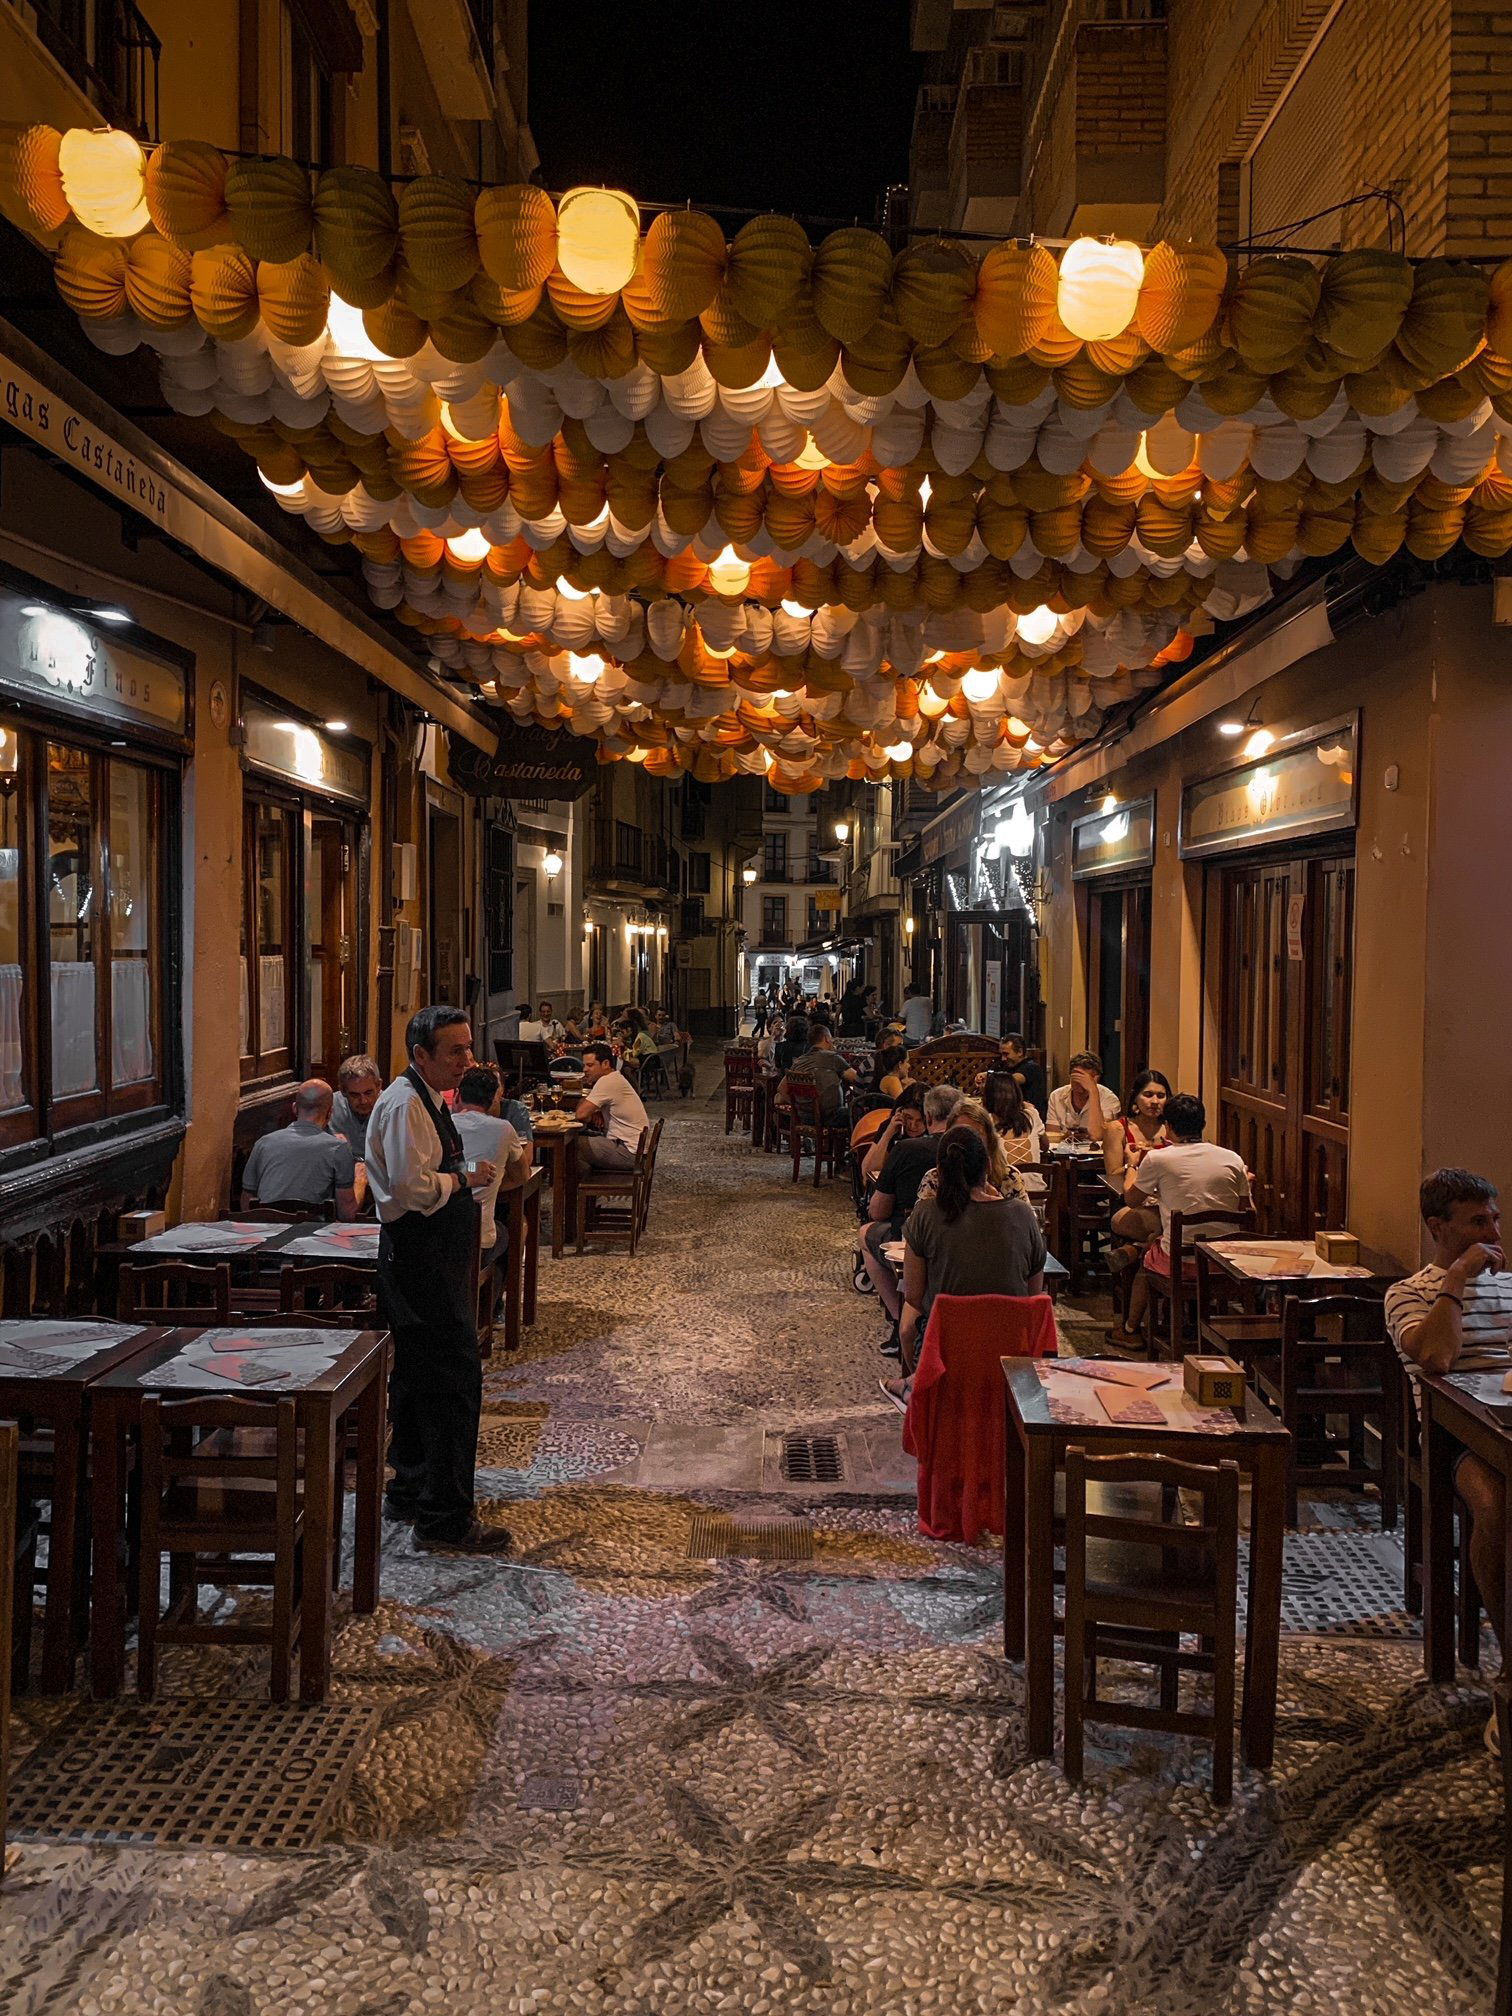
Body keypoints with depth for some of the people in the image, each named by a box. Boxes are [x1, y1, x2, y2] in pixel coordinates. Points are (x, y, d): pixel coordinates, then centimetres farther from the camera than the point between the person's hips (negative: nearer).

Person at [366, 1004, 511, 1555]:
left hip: (434, 1257, 11)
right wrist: (466, 1180, -14)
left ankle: (411, 1492, 31)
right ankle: (445, 1519, -3)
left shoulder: (429, 1100, 16)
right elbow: (411, 1185, -26)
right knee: (455, 1379, -10)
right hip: (419, 1259, -11)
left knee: (422, 1378, 19)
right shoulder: (404, 1104, -17)